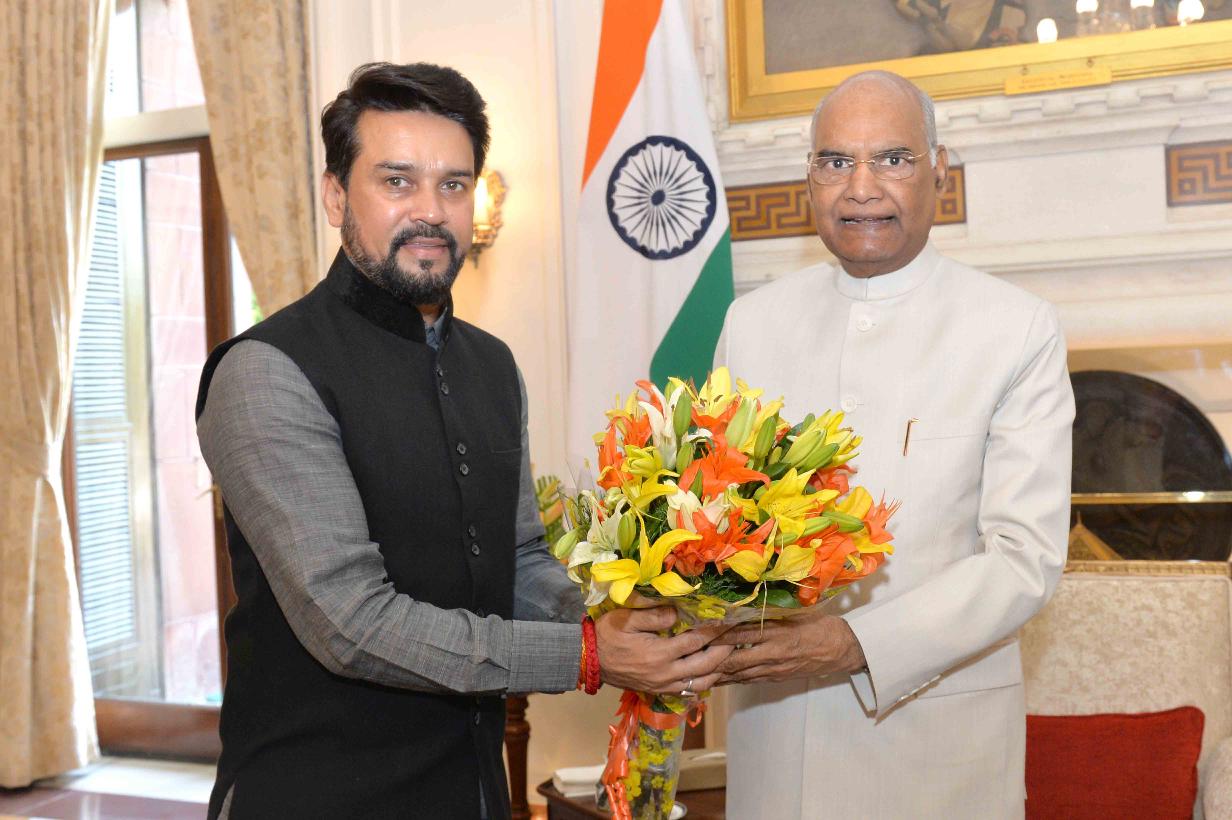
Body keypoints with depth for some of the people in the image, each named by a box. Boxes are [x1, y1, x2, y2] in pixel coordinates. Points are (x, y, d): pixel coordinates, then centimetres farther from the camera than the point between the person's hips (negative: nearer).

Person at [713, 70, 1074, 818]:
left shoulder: (1020, 329, -7)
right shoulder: (751, 323, 3)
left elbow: (1027, 557, -12)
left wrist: (856, 643, -23)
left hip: (937, 733, -2)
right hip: (772, 719, 3)